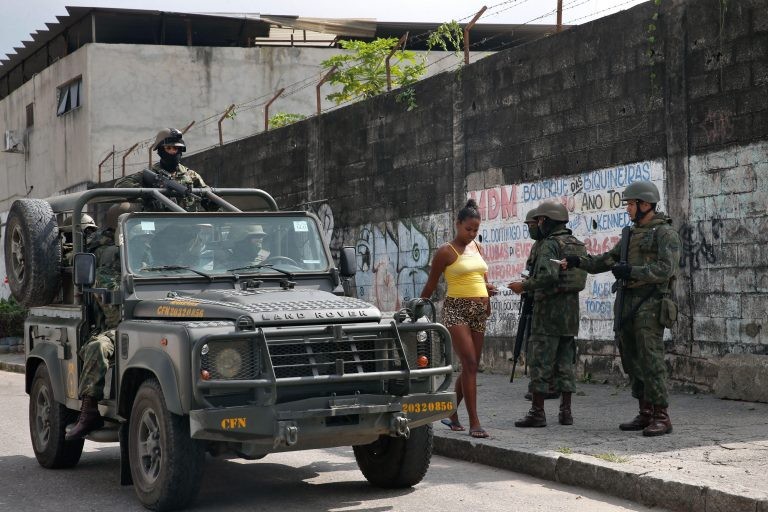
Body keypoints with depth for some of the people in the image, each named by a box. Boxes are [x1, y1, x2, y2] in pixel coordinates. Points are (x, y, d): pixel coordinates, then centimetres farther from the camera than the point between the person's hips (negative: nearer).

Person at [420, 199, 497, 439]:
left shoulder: (477, 248, 14)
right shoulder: (446, 252, -4)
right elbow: (430, 285, 3)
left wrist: (488, 291, 4)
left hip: (478, 311, 7)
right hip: (456, 310, -7)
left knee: (471, 367, 9)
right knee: (469, 364, -15)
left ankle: (451, 413, 24)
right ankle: (474, 423, -16)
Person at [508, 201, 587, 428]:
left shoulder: (549, 244, -12)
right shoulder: (578, 245, 13)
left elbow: (548, 276, -25)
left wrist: (524, 286, -13)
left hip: (549, 309, -8)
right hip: (571, 309, 8)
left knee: (541, 362, -4)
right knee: (566, 361, 10)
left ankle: (537, 412, -4)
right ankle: (565, 411, 10)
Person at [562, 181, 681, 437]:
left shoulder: (666, 233, -6)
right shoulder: (632, 233, 19)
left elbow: (665, 269, -16)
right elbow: (608, 260, 20)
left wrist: (631, 271, -18)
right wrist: (578, 262, 10)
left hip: (650, 304, -8)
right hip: (627, 303, 9)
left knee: (651, 361, -11)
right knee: (632, 361, 8)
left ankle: (661, 417, -8)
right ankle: (645, 414, 14)